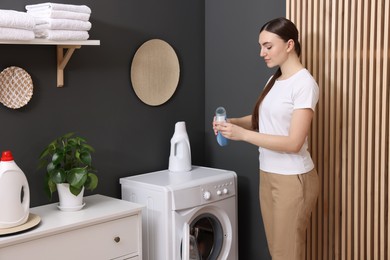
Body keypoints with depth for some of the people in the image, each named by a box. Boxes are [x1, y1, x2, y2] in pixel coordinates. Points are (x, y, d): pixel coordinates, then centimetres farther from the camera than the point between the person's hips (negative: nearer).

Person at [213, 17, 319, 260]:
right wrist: (232, 122, -1)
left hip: (293, 179, -8)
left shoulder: (305, 83, -16)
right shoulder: (274, 80, 9)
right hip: (268, 176, 8)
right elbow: (263, 120, 18)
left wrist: (242, 134, -24)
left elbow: (293, 143, -22)